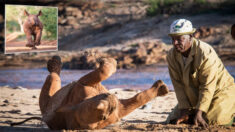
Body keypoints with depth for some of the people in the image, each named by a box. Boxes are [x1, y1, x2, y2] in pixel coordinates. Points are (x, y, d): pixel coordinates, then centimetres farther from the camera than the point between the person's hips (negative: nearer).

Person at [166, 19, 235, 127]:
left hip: (219, 91, -6)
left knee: (213, 120, -25)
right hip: (193, 96, 6)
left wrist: (199, 113, -33)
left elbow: (208, 87, -29)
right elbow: (178, 85, -10)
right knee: (173, 121, 0)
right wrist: (185, 111, -17)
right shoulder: (171, 56, -10)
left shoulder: (206, 53, -29)